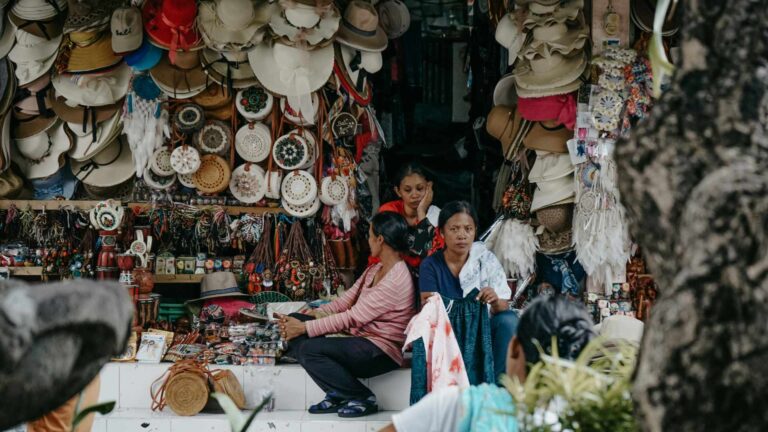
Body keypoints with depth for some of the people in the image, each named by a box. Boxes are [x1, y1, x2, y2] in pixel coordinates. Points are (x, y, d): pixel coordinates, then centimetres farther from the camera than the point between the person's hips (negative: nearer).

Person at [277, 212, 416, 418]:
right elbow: (345, 302, 11)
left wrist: (305, 327, -18)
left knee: (310, 348, -26)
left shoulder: (396, 279, -19)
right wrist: (309, 316, -4)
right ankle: (338, 395, -3)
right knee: (295, 321, -1)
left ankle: (363, 398, -8)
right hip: (359, 337, 10)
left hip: (382, 352, -10)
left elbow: (353, 317, -21)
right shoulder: (375, 270, 14)